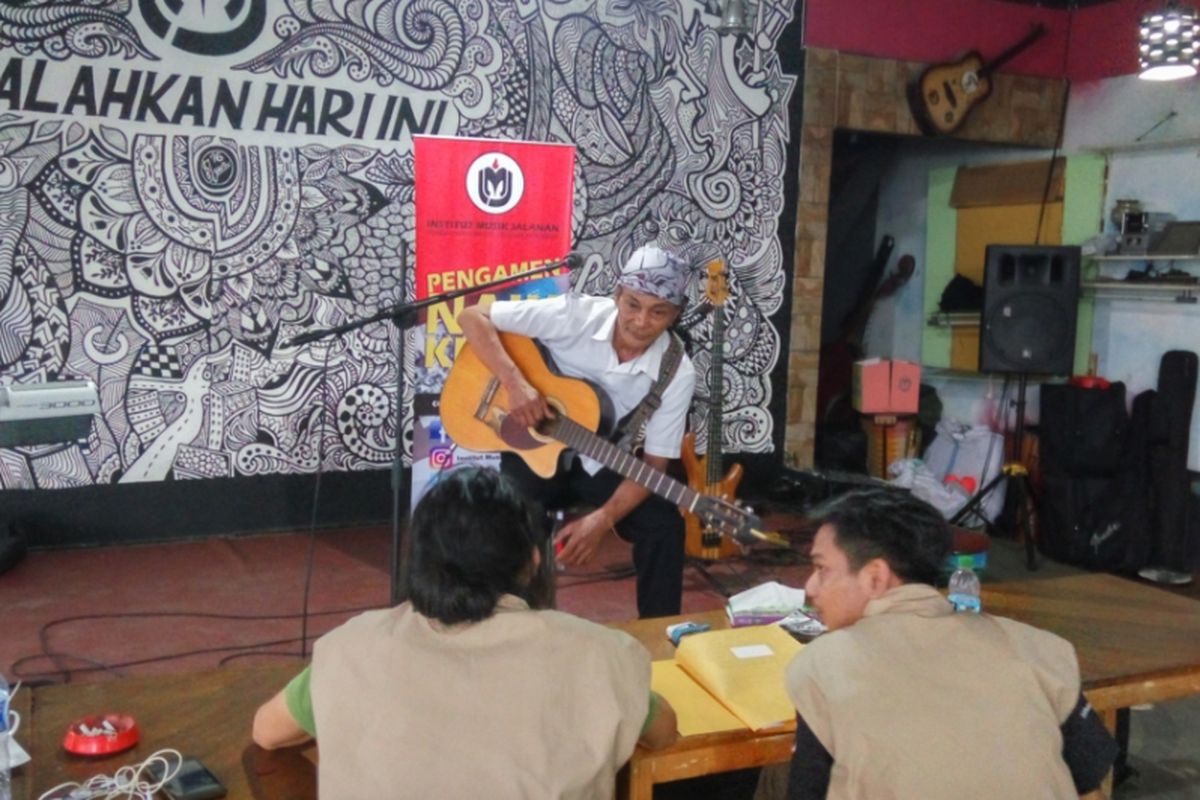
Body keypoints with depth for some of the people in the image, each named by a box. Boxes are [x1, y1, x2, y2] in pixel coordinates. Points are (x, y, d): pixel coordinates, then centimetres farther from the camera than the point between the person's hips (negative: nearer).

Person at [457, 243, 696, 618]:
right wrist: (515, 383, -31)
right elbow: (473, 317, -18)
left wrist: (603, 518, -28)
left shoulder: (677, 373, -16)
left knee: (664, 524, -21)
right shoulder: (574, 314, -21)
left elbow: (654, 463, -13)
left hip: (606, 466, 1)